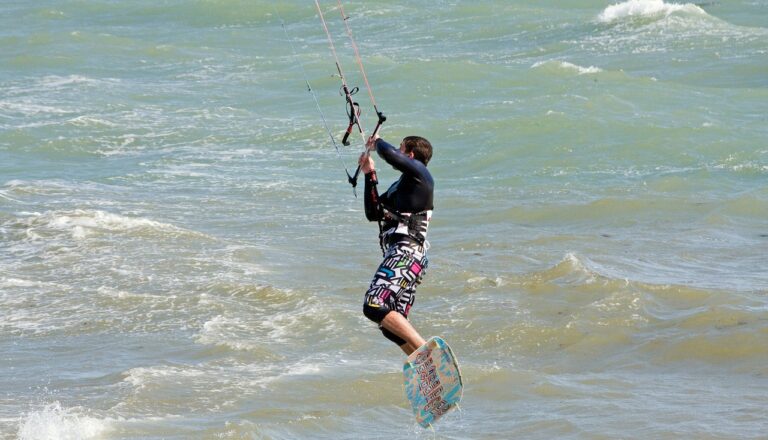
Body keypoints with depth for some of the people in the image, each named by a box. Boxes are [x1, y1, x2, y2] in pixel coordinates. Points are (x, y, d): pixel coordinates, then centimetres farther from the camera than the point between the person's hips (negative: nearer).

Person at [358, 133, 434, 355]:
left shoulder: (418, 171, -1)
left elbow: (388, 153, -19)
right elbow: (372, 213, 29)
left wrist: (377, 142, 4)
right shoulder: (400, 185, 26)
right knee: (392, 325, 9)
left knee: (375, 306, -26)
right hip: (400, 253, 11)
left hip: (407, 252, -11)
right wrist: (370, 175, 25)